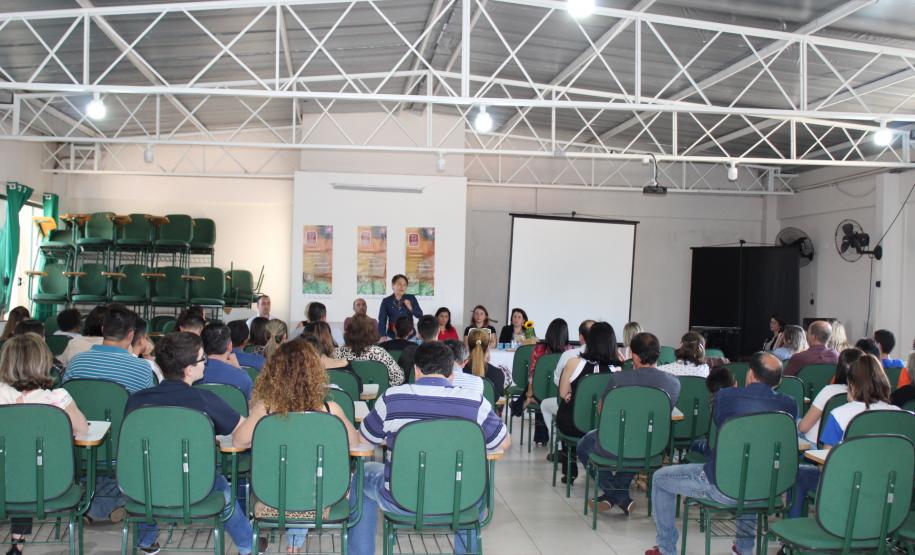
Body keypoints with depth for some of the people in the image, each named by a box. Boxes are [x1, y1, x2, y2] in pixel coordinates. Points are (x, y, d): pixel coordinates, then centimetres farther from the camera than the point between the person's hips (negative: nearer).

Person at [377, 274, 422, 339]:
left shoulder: (411, 298, 2)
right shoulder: (386, 301, -1)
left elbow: (420, 315, 3)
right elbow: (382, 320, -4)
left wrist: (410, 308, -14)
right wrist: (383, 336, -17)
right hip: (392, 337, -1)